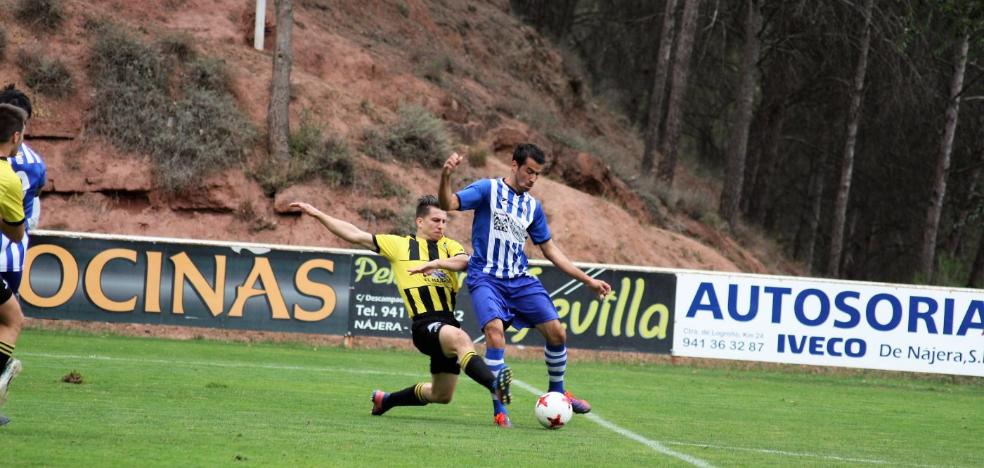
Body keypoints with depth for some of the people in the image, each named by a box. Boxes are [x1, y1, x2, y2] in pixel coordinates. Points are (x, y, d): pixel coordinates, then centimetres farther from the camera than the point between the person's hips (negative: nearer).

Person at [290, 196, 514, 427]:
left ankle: (385, 400, 35)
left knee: (442, 395, 12)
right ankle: (495, 385, -59)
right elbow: (355, 235, 13)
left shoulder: (449, 246, 17)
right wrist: (318, 214, 10)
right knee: (460, 338, -37)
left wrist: (435, 263, -24)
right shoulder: (400, 245, 12)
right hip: (424, 324, -5)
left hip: (448, 324, 5)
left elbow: (463, 261, -6)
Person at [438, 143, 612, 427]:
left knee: (556, 332, -2)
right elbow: (448, 204, -16)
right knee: (495, 329, -28)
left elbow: (550, 249, 19)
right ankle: (499, 410, -20)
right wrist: (446, 177, -38)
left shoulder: (533, 206, 12)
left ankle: (557, 392, 25)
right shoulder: (488, 190, -3)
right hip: (486, 278, -5)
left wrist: (588, 281, 16)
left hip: (520, 280, 5)